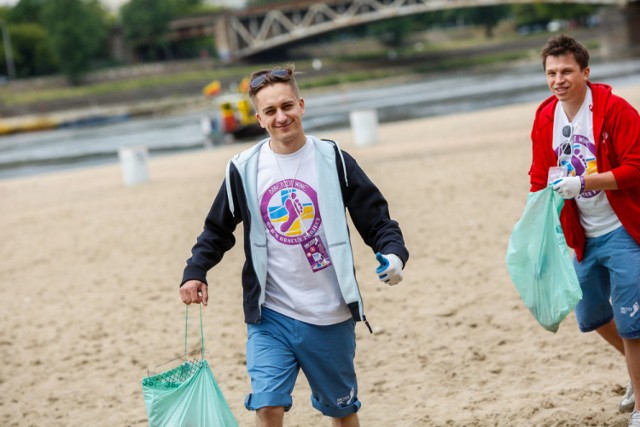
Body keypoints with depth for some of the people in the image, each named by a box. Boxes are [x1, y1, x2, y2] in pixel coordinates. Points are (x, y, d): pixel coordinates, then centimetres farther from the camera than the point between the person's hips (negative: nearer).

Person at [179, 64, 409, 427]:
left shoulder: (333, 161, -4)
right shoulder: (244, 170, -1)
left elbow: (376, 219, -2)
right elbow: (218, 230, 11)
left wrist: (393, 253, -21)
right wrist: (195, 272, -3)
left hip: (332, 315, 0)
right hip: (271, 315, 0)